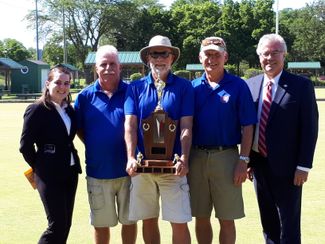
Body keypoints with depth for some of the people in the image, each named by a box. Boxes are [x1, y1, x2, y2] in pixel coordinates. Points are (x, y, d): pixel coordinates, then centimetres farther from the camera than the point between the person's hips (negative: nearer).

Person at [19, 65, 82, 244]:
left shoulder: (69, 110, 10)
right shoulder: (36, 110, -10)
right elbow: (25, 145, -10)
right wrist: (38, 167, -1)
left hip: (70, 172, 7)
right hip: (50, 175, -7)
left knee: (65, 224, 11)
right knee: (57, 225, -6)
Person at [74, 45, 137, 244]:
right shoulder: (86, 96, 1)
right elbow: (78, 128, 11)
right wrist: (93, 147, 1)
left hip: (127, 170, -1)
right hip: (98, 172, 1)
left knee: (129, 220, 13)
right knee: (101, 224, 13)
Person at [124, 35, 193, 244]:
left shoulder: (184, 87, 2)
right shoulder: (136, 87, 7)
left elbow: (186, 127, -3)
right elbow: (130, 125, -1)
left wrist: (184, 159, -16)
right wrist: (131, 158, -15)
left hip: (172, 166, -2)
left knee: (179, 223, -2)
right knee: (149, 220, 12)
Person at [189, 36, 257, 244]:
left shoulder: (238, 86, -2)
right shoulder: (193, 87, 7)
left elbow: (247, 127, -4)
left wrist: (243, 160, -10)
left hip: (226, 157, -3)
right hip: (196, 157, 3)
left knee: (227, 219, 4)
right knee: (201, 218, 11)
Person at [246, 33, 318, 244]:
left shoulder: (301, 86, -6)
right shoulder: (251, 85, 6)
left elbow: (310, 128, -8)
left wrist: (303, 166, -12)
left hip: (286, 167, -4)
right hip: (259, 164, 4)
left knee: (289, 224, 4)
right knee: (268, 223, 16)